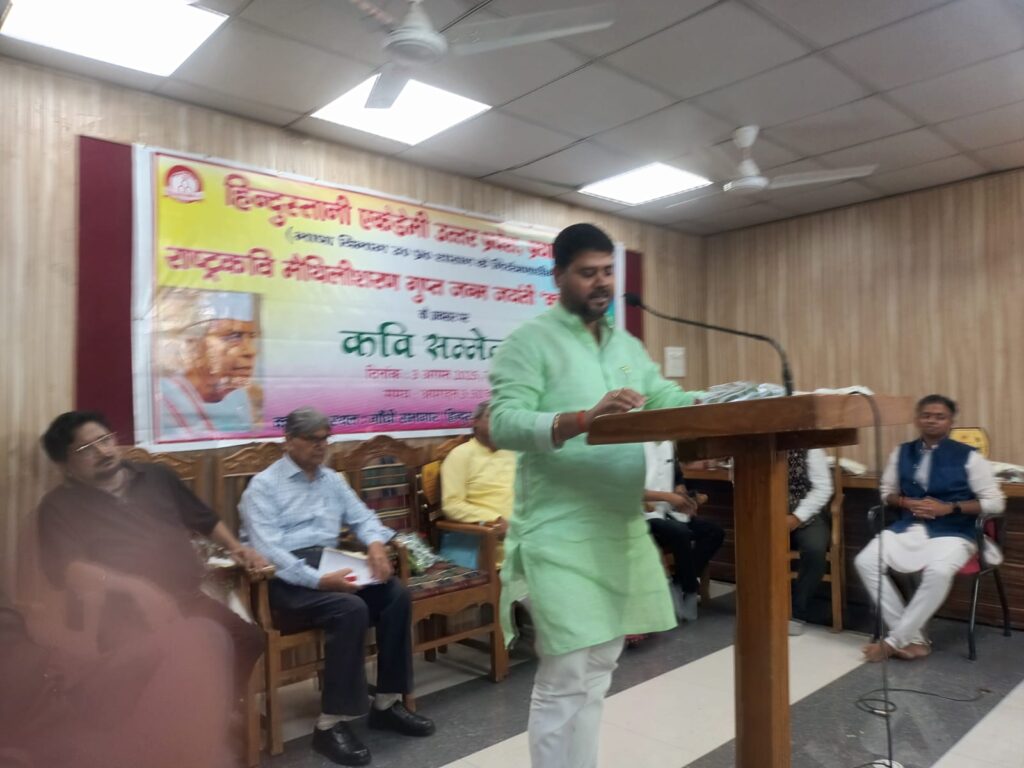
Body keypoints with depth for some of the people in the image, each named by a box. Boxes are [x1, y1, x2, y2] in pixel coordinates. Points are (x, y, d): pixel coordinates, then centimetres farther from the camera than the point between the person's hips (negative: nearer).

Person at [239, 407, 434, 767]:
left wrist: (376, 543, -10)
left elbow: (362, 517, 15)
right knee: (351, 608, -32)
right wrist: (318, 581, -27)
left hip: (330, 563, 6)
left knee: (397, 594, -16)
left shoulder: (333, 481, 18)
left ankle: (387, 703, -3)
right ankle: (330, 724, -20)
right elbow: (268, 549, -15)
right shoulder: (263, 485, -3)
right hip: (287, 576, -6)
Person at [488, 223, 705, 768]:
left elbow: (665, 399, 9)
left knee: (599, 669, 18)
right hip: (562, 533, -7)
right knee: (567, 678, -3)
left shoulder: (628, 347, 17)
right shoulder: (530, 341, -7)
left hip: (621, 528, 8)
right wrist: (584, 419, -33)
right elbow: (504, 422, -19)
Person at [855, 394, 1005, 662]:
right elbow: (886, 492, 19)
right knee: (865, 561, -21)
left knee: (939, 571, -37)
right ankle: (914, 639, -13)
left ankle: (895, 640, -19)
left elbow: (995, 503, -1)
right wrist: (905, 502, -4)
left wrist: (949, 508, -12)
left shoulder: (969, 457, 1)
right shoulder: (901, 453, 11)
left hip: (952, 533, -4)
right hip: (908, 528, 4)